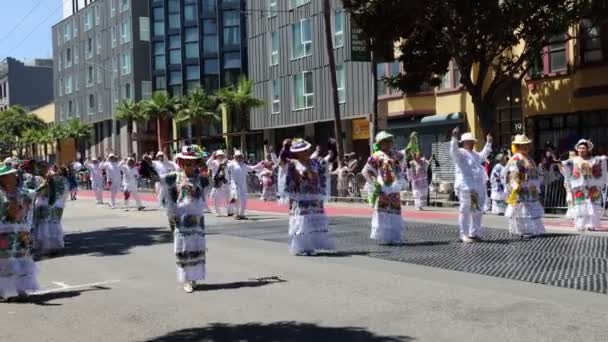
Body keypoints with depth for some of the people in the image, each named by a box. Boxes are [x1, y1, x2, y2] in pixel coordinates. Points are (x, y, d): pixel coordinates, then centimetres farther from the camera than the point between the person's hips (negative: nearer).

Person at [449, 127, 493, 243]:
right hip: (465, 187, -9)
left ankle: (474, 233, 23)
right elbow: (453, 151, -25)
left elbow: (483, 155, 42)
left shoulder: (475, 154, 23)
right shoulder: (460, 153, -4)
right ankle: (464, 235, -1)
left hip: (479, 188, 9)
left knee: (477, 211, 13)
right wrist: (454, 138, -37)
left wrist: (488, 143, 42)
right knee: (465, 211, -5)